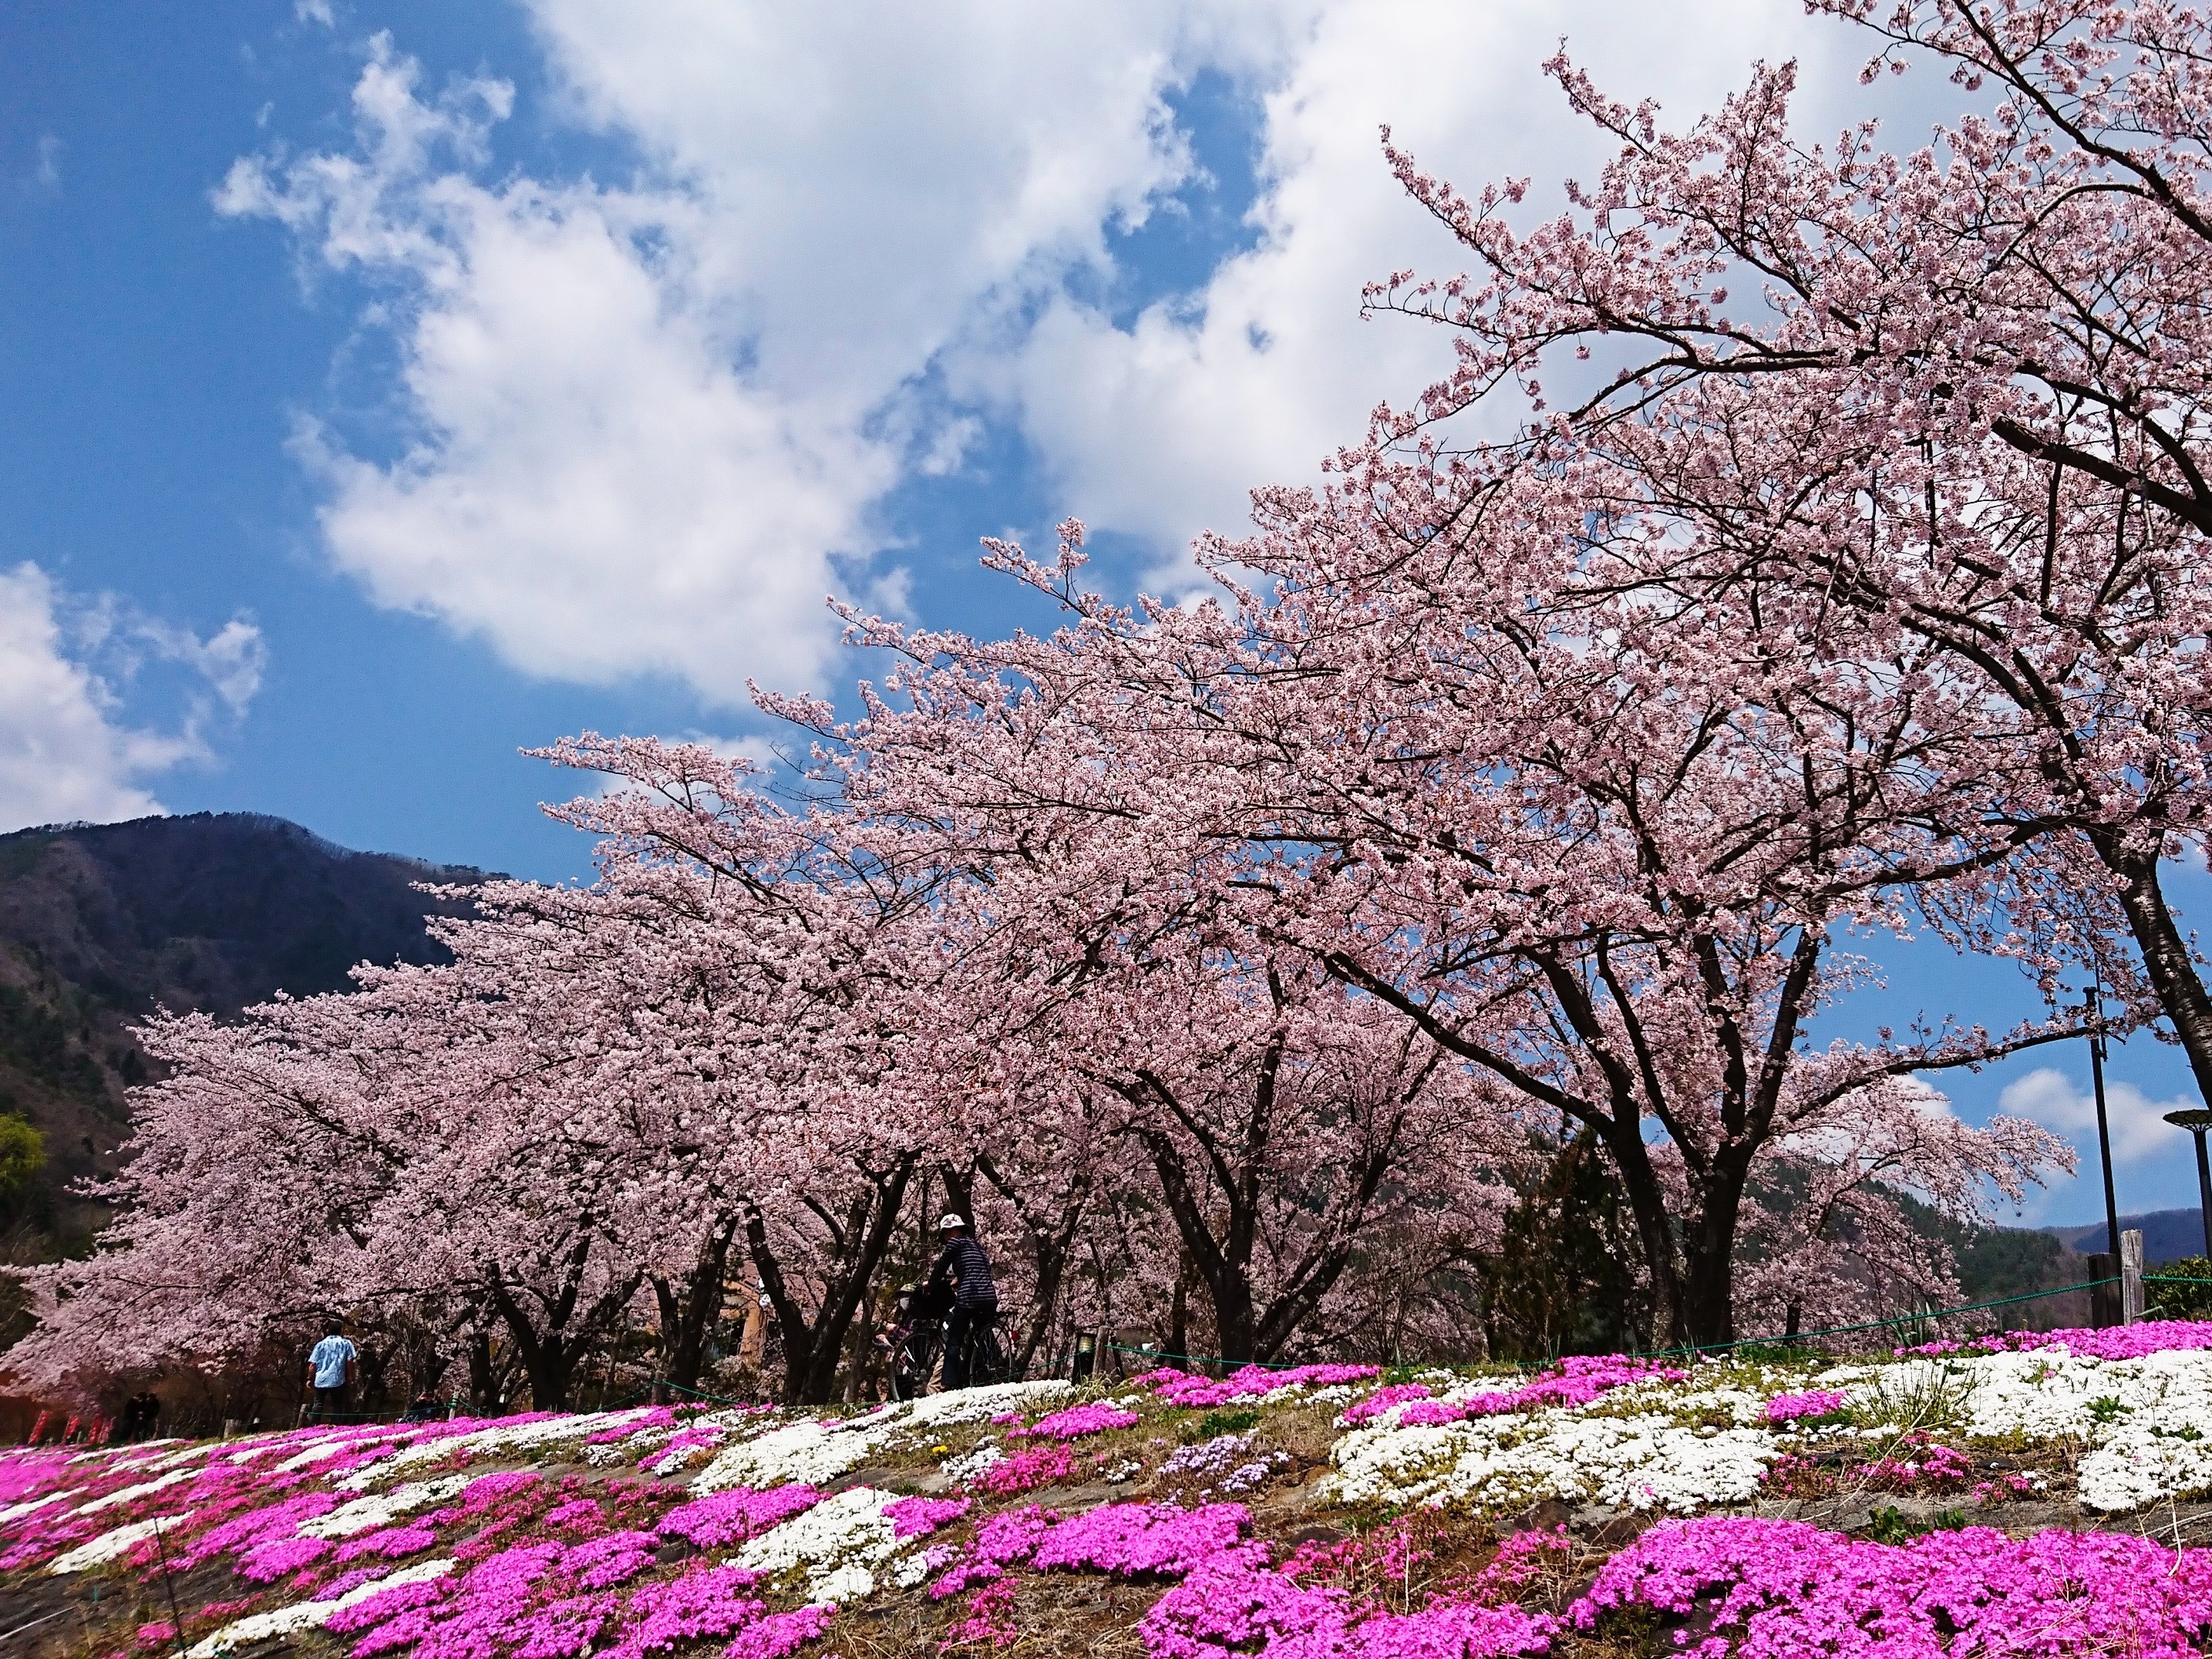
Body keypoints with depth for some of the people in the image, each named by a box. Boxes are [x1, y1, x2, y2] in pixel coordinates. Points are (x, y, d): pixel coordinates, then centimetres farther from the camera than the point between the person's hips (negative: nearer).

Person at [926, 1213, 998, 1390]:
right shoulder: (977, 1246, 25)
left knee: (953, 1342, -2)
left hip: (969, 1297, -7)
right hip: (990, 1297, 7)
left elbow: (941, 1266, 7)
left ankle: (949, 1386, -11)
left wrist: (930, 1287, 20)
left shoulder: (956, 1242, 5)